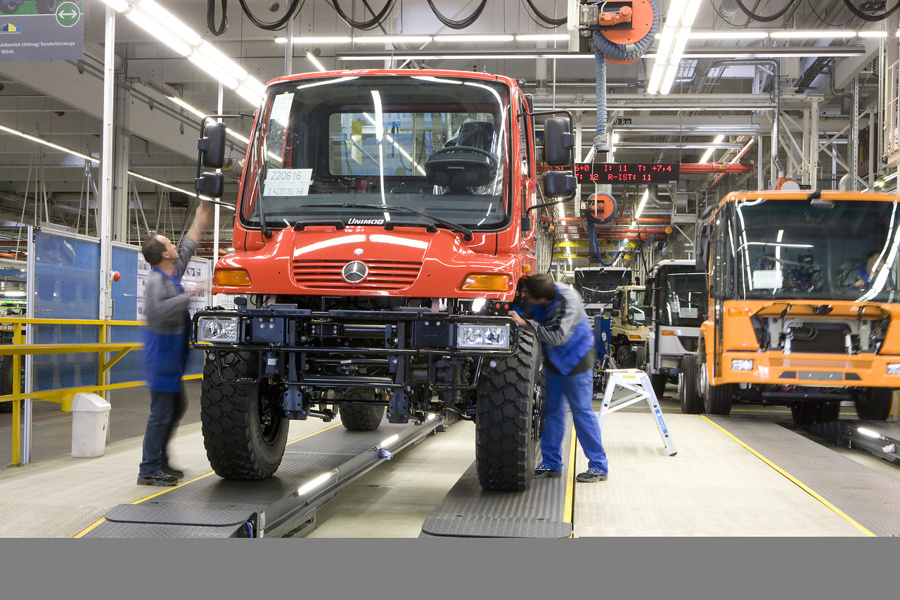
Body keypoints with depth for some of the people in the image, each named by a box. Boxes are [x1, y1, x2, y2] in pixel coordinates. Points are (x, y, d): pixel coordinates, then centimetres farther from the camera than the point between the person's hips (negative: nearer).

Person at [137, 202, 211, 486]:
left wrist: (199, 223, 30)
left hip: (172, 357, 10)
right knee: (161, 413, -7)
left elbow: (187, 249, 27)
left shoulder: (172, 274, 10)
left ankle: (161, 460, 26)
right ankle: (149, 471, -2)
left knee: (178, 406, 18)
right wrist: (188, 296, -28)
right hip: (162, 355, -10)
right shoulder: (156, 281, -17)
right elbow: (157, 311, -33)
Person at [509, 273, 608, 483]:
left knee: (581, 410, -5)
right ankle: (551, 464, 16)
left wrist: (525, 323, -41)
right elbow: (525, 319, 6)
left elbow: (557, 337, -38)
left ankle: (599, 467, 3)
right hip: (553, 359, 7)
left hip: (576, 358, -7)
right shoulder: (534, 301, -12)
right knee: (552, 410, 8)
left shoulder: (568, 302, -31)